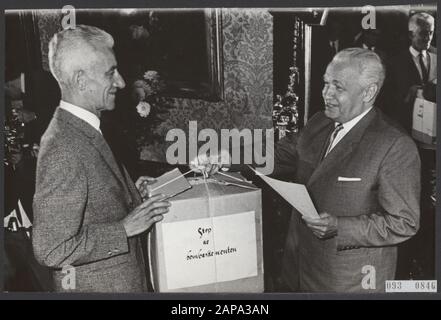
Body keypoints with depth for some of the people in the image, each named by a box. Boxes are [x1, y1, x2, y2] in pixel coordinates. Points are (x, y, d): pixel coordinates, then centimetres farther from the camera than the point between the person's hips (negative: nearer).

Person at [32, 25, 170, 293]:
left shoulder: (84, 130, 3)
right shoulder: (62, 149, -26)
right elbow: (52, 250, -26)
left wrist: (129, 195, 3)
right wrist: (125, 227, -21)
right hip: (98, 286, -8)